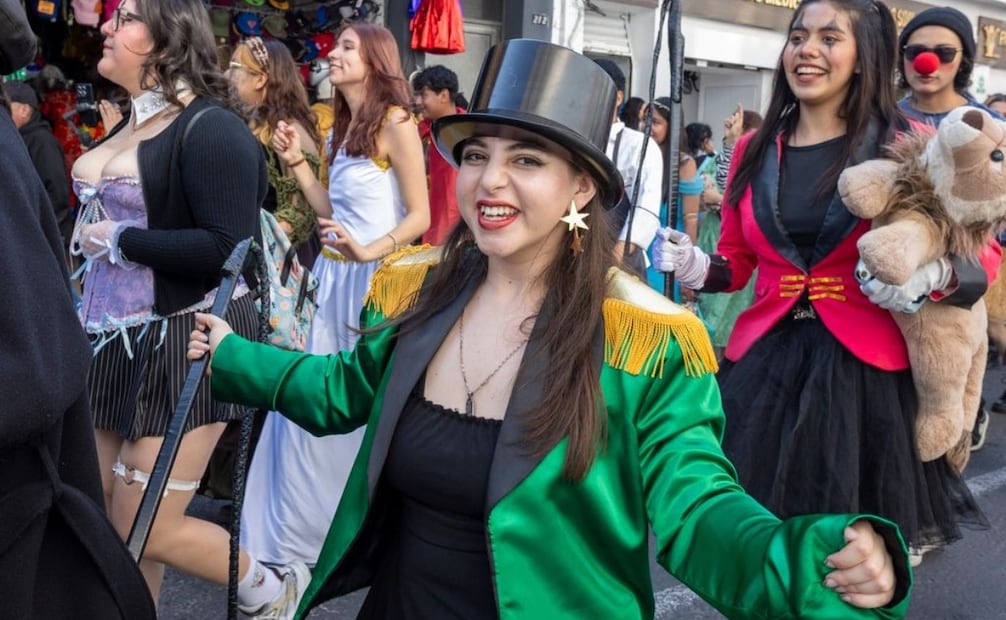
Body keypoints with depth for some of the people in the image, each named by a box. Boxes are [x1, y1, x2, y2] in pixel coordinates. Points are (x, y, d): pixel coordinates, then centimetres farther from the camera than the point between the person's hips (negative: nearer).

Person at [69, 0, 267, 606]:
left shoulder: (210, 127, -15)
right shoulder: (129, 124, 11)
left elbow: (231, 249, -25)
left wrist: (120, 240, -17)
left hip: (184, 344, -9)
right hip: (114, 342, 9)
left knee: (148, 531, 0)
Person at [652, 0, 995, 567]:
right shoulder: (755, 151, 7)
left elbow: (983, 253, 0)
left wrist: (931, 275, -21)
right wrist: (694, 267, -6)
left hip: (866, 367, -2)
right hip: (764, 363, 3)